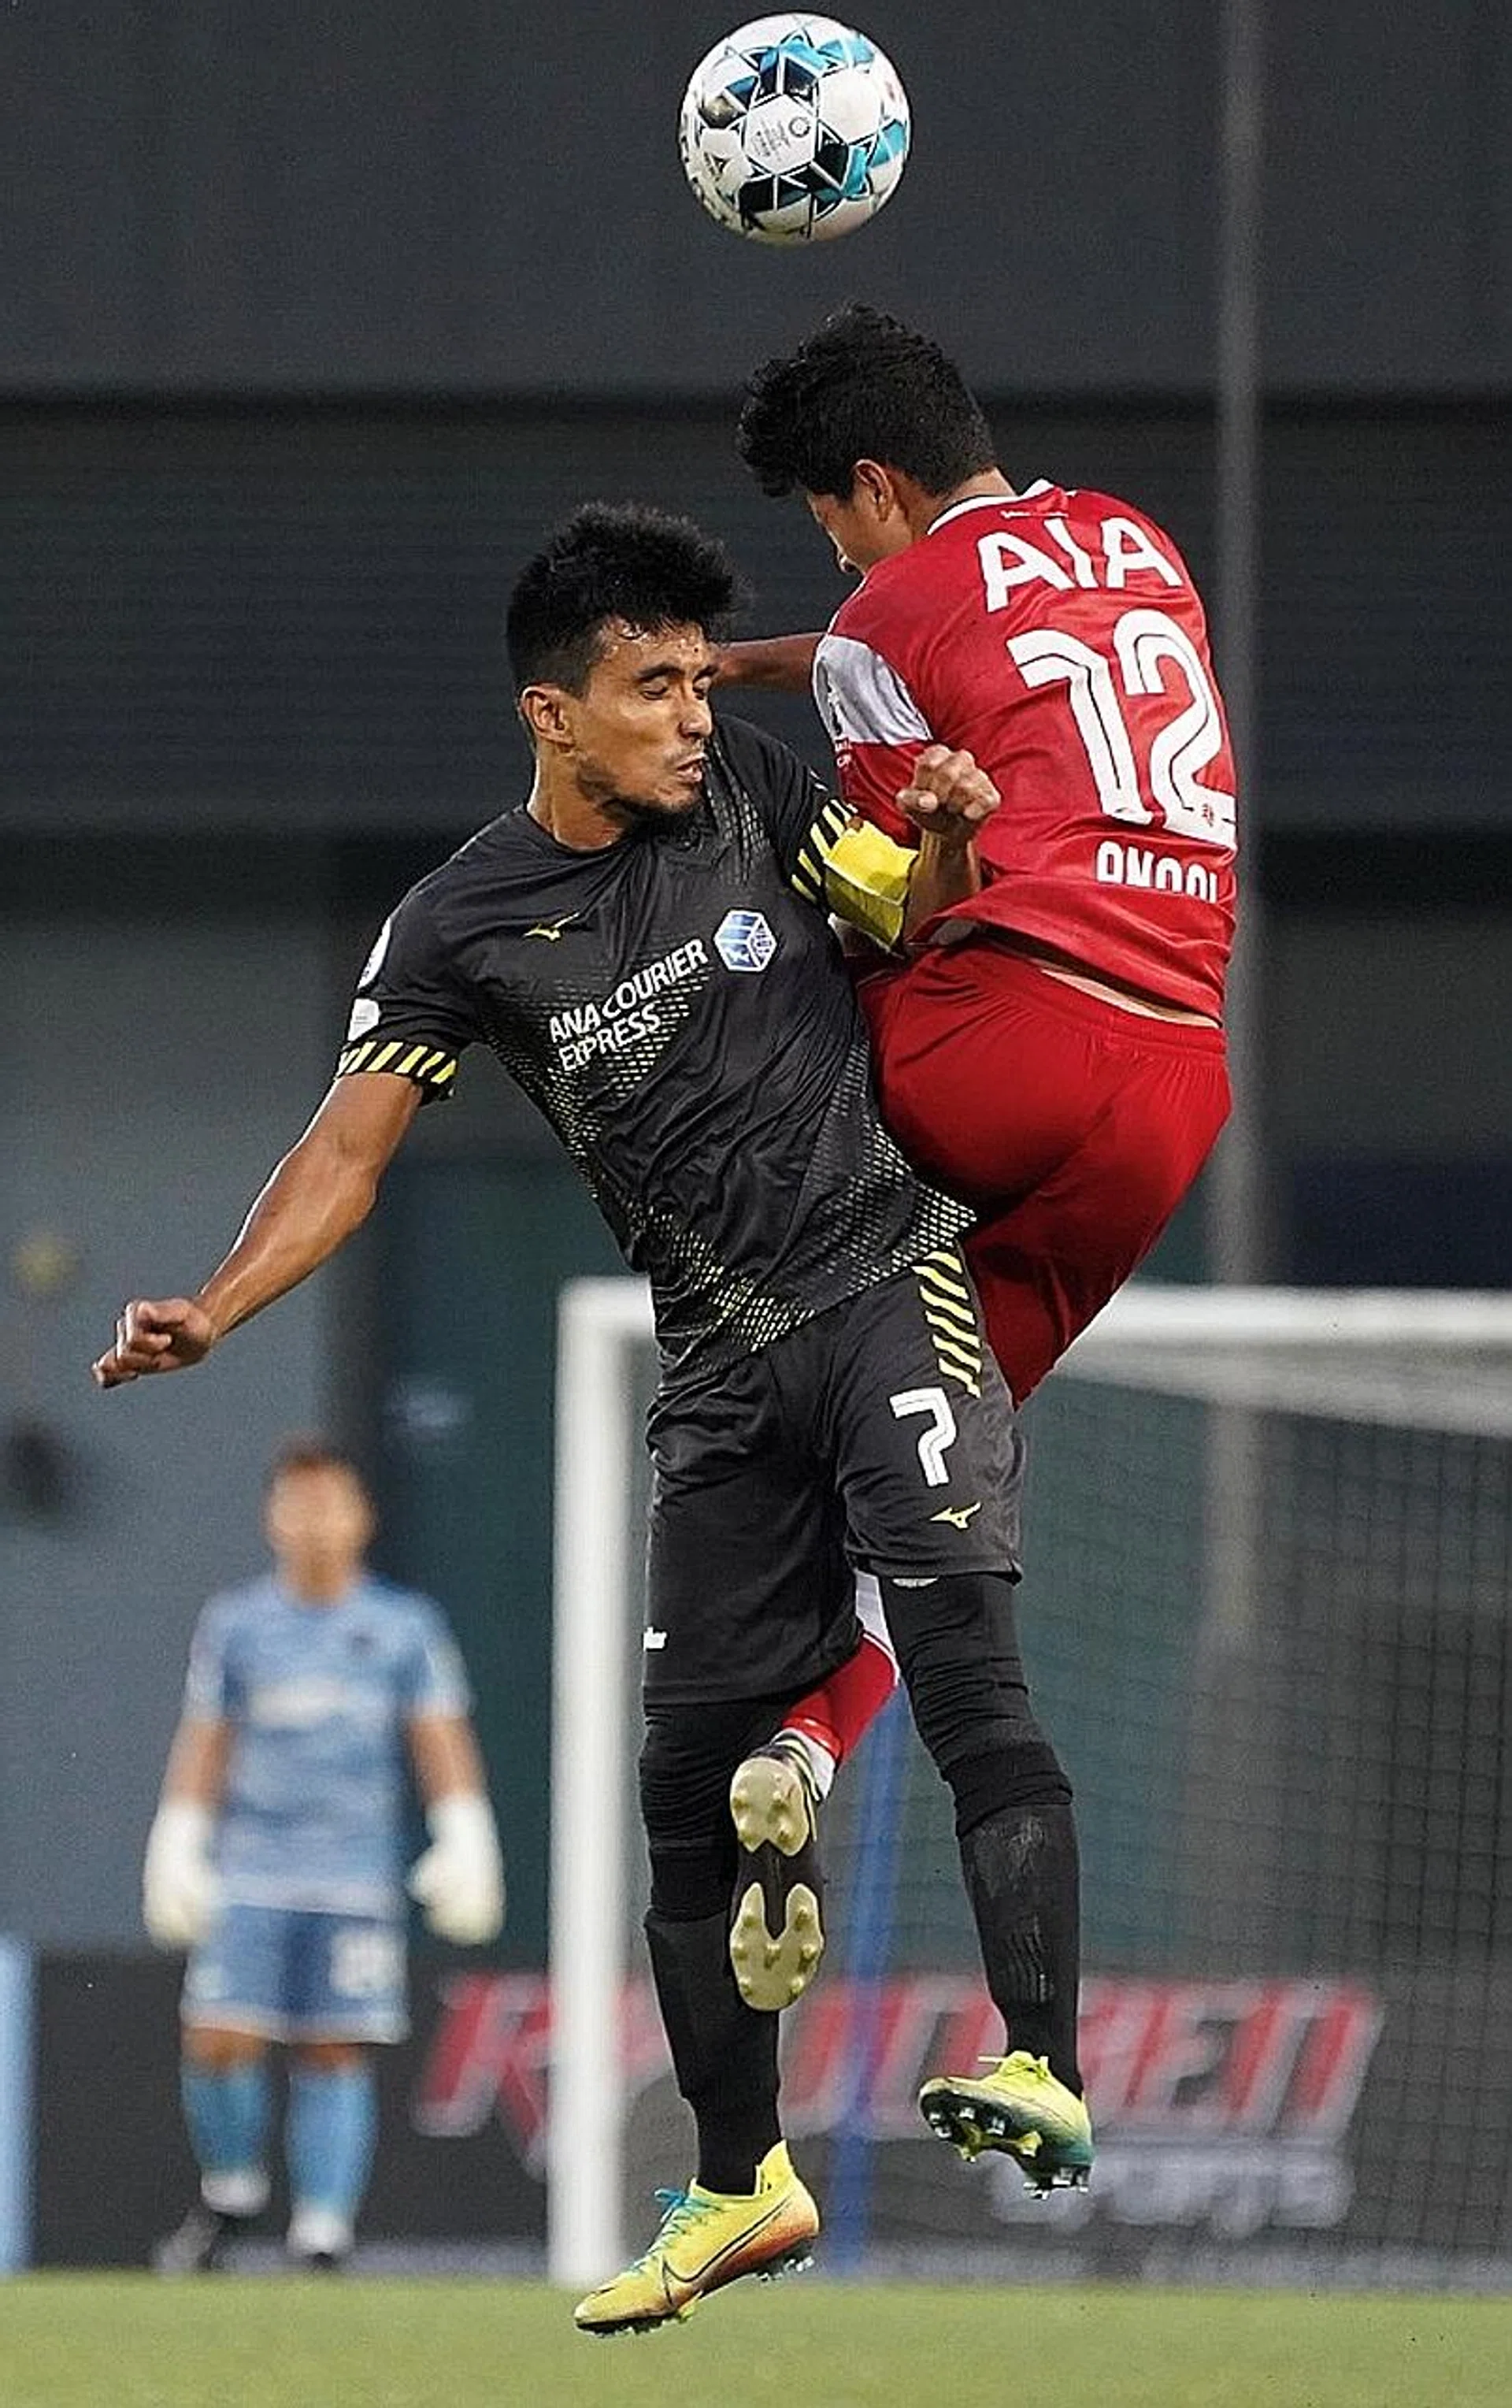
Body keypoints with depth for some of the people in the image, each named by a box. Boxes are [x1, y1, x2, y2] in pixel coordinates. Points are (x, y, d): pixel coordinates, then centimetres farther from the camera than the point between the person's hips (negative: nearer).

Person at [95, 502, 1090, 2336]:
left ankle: (1046, 2073, -31)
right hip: (723, 1367, 2)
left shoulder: (744, 793, 0)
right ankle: (741, 2188, 20)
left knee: (959, 1659, -23)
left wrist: (949, 844, -10)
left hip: (888, 1277, -2)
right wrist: (208, 1313, -20)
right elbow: (348, 1150, -5)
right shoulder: (462, 929, -2)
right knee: (690, 1780, 5)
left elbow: (908, 920, 13)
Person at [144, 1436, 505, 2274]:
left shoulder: (404, 1627, 6)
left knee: (336, 2056, -3)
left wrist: (464, 1843, -3)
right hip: (249, 1878, 0)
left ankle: (322, 2236, 0)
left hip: (356, 1882, 0)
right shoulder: (234, 1625, 8)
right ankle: (230, 2193, 14)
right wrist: (176, 1849, 6)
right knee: (219, 2042, -10)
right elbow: (202, 1744, 12)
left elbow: (442, 1743, 7)